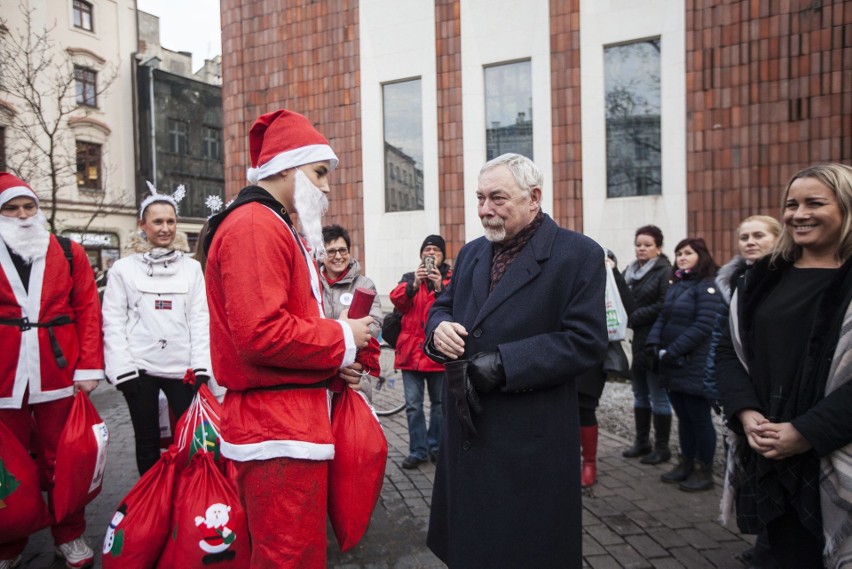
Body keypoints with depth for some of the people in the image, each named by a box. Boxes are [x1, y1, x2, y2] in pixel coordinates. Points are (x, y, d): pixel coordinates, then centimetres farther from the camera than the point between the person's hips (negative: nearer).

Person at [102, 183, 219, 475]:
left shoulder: (192, 267, 6)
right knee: (147, 441, 11)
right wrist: (123, 369, -7)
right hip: (140, 367, -1)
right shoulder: (124, 268, 3)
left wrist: (200, 366, -5)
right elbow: (113, 321, 0)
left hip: (182, 367, 1)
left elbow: (200, 318, 2)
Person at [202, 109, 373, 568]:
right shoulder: (255, 227, -16)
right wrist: (343, 339, -13)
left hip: (288, 419, 11)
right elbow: (261, 332, -27)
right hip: (278, 426, -11)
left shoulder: (273, 227, 18)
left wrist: (332, 364, 6)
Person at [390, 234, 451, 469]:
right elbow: (397, 300, -6)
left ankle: (436, 447, 22)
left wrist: (440, 288, -23)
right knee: (413, 405, 1)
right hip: (412, 350, 2)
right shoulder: (409, 278, 14)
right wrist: (414, 284, -21)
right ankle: (418, 450, 10)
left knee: (439, 403, 8)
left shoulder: (452, 279, 7)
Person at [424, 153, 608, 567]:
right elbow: (442, 307, 17)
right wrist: (439, 328, -8)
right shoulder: (471, 253, 11)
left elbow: (586, 342, -18)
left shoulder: (578, 254, -10)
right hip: (467, 433, 6)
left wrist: (501, 363, -24)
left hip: (531, 441, -6)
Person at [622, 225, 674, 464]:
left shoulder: (665, 272, -9)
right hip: (636, 340, 7)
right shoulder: (631, 271, 12)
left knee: (658, 396, 2)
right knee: (640, 395, 15)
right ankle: (642, 442, 26)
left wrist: (632, 318, -17)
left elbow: (663, 306, -18)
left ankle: (662, 447, 14)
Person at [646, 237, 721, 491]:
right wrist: (653, 342, -5)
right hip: (672, 366, 7)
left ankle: (705, 472, 14)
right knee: (683, 417, 15)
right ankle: (686, 463, 27)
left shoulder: (707, 286, -9)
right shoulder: (675, 287, 15)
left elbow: (703, 325, -18)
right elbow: (662, 318, 13)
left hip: (694, 366, -7)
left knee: (699, 418, 2)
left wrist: (673, 350, -20)